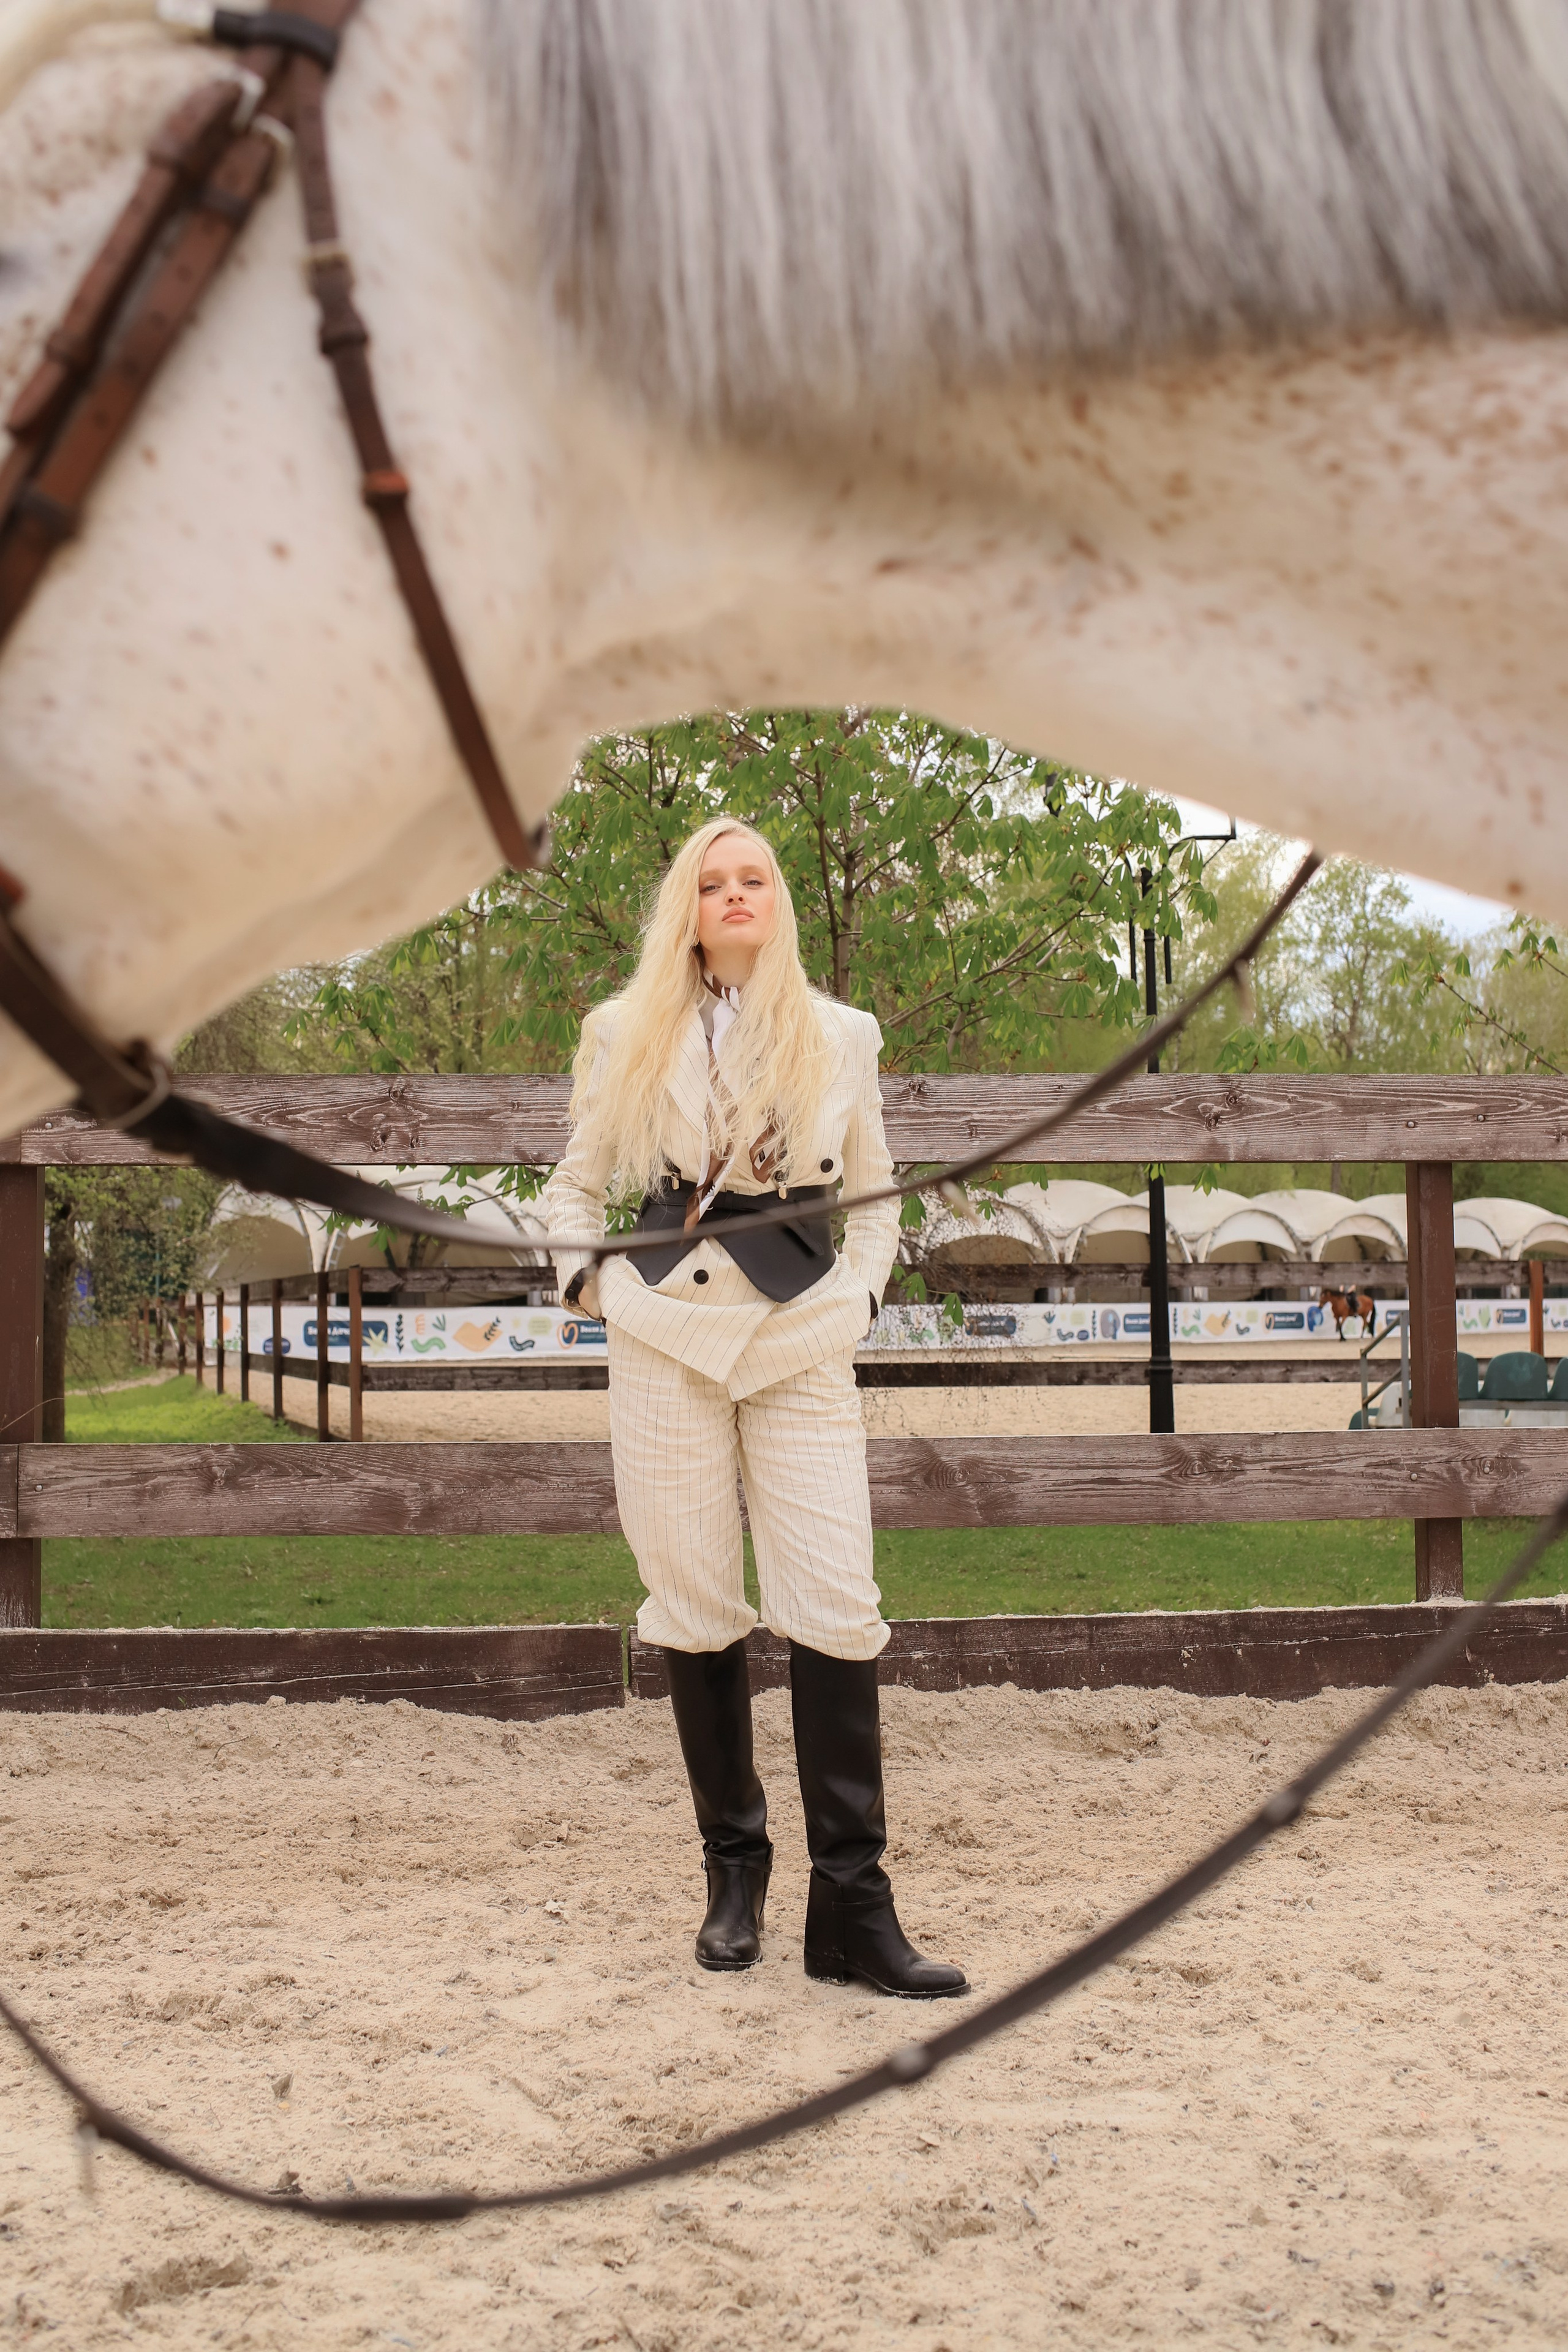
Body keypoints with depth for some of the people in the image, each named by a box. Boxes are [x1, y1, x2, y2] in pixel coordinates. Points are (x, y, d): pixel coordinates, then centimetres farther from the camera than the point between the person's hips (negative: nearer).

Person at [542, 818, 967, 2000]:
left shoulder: (842, 1037, 11)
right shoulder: (626, 1035, 9)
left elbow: (875, 1194, 19)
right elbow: (576, 1184, 19)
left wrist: (860, 1298, 5)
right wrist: (586, 1279, 3)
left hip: (804, 1339, 0)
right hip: (666, 1336, 0)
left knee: (835, 1606, -9)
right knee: (695, 1607, 1)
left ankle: (854, 1910, -6)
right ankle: (734, 1872, 15)